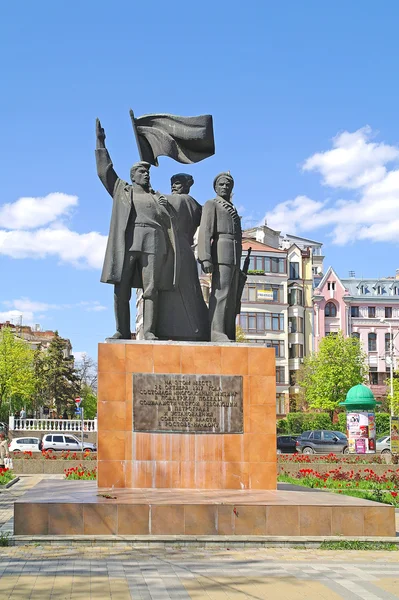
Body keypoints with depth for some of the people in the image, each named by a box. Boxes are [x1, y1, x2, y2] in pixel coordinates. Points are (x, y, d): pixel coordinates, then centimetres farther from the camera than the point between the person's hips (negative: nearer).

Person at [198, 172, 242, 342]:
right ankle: (216, 333, -21)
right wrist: (205, 258, -20)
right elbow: (205, 232, -8)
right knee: (220, 292, -16)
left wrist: (238, 267, 20)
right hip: (221, 254, -8)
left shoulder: (232, 211, 28)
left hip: (234, 258, 8)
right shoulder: (211, 205, 4)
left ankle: (228, 335, 1)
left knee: (232, 297, 2)